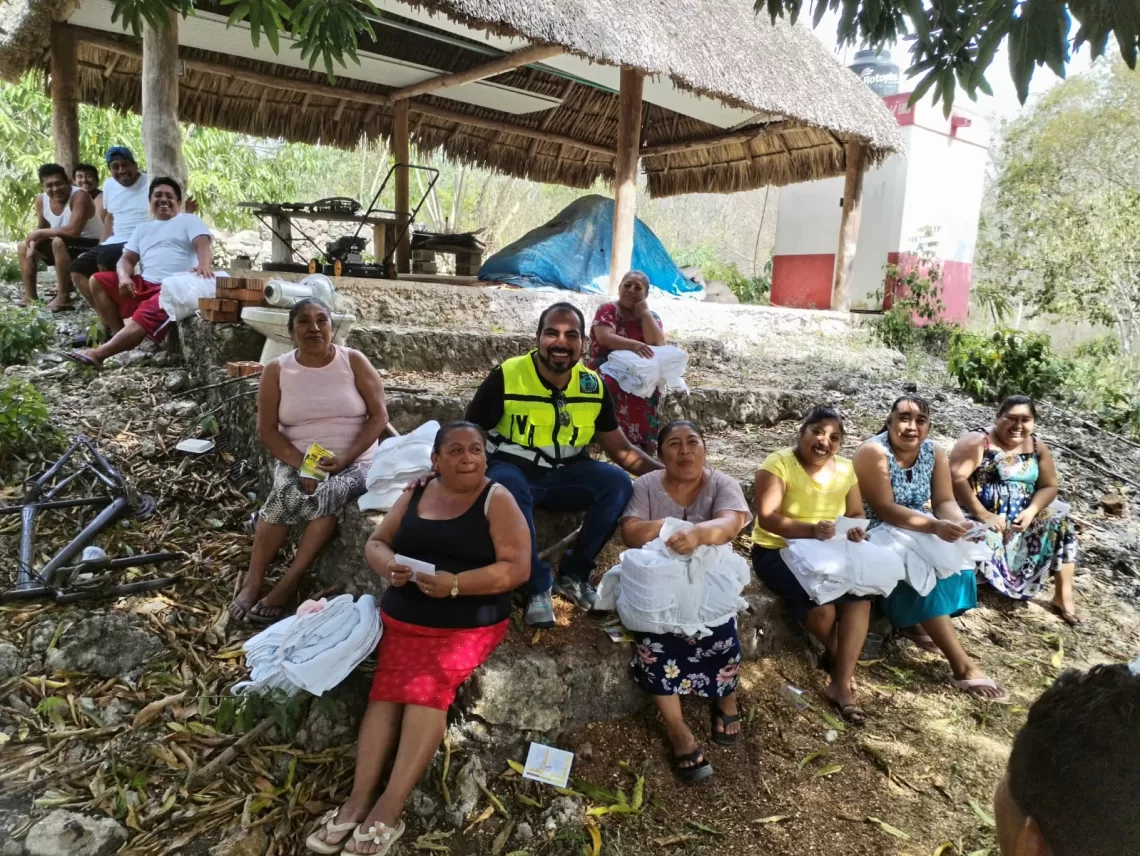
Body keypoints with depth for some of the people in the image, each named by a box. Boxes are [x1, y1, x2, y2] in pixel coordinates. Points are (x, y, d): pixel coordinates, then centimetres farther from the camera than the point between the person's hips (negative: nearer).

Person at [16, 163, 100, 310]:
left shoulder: (79, 196, -24)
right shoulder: (41, 200, -1)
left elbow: (73, 231, -35)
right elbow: (41, 228, 13)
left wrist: (39, 233, -23)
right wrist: (33, 245, -7)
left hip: (92, 246, -9)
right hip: (65, 247, 9)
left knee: (59, 242, -35)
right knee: (23, 246, 13)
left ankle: (63, 297, -29)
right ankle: (31, 296, 13)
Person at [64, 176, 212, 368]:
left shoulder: (189, 220, 11)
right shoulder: (143, 229, 27)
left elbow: (203, 244, -9)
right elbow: (127, 259, 19)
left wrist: (205, 266, -34)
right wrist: (124, 276, -7)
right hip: (144, 284, 8)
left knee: (143, 318, -32)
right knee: (98, 281, -2)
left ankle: (98, 353, -39)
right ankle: (117, 334, -10)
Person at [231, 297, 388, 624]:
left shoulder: (354, 361, -1)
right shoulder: (276, 370, 2)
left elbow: (379, 416, -4)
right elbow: (267, 430, -1)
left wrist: (345, 458, -17)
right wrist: (301, 465, -17)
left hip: (355, 462, -1)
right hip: (296, 462, 1)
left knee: (331, 492, -33)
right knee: (286, 493, -31)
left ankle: (286, 586, -24)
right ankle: (251, 584, -20)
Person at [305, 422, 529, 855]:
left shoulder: (498, 500, -4)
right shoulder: (415, 493, 10)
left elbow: (517, 568, -11)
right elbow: (375, 542, 14)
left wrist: (454, 584, -22)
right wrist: (389, 565, -10)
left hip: (468, 623, -4)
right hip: (402, 618, 4)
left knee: (428, 687, -25)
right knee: (387, 688, -19)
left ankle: (389, 808, -24)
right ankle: (359, 798, -20)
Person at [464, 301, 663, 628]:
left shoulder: (593, 385, -1)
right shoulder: (506, 377, -12)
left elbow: (621, 449, 6)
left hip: (564, 474, 4)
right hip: (511, 469, -3)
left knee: (618, 482, -21)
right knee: (508, 487, -38)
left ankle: (574, 574, -5)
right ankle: (538, 585, -19)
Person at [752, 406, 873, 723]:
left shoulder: (844, 469, 5)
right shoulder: (778, 464, -14)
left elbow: (856, 514, 11)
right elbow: (766, 518, -23)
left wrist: (856, 529, -13)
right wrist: (811, 529, -36)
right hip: (777, 551, -5)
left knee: (860, 595, -21)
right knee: (821, 604, -26)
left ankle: (841, 683, -13)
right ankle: (840, 658, 8)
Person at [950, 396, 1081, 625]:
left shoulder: (1037, 447, 6)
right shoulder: (977, 441, -11)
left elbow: (1049, 486, 7)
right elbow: (956, 477, -22)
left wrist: (1031, 511, -13)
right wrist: (983, 515, -27)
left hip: (1020, 517, 6)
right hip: (977, 514, -6)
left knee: (1060, 523, -6)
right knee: (984, 539, -33)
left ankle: (1063, 595, 2)